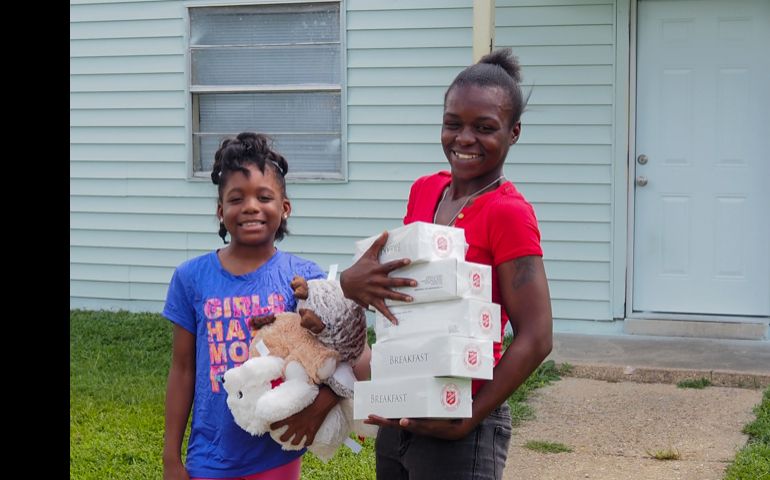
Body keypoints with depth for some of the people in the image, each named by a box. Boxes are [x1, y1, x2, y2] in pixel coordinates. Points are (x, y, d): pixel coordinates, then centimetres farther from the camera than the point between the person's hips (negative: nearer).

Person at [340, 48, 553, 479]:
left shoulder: (507, 213, -16)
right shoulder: (424, 191, 4)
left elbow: (534, 340, -19)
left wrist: (465, 422, -19)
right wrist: (353, 281, -11)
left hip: (454, 429, -7)